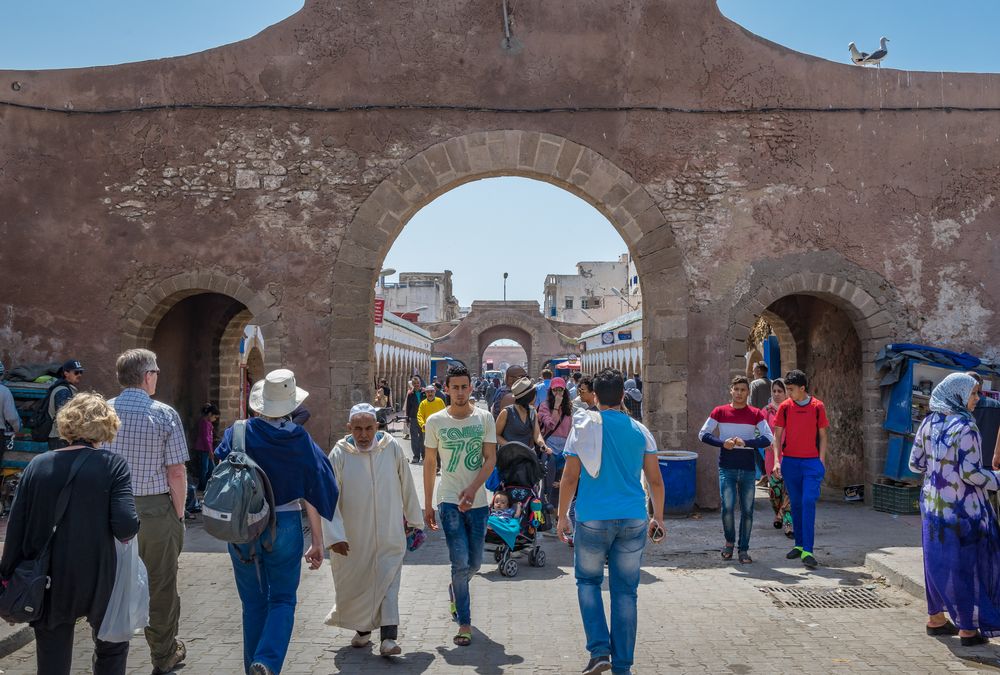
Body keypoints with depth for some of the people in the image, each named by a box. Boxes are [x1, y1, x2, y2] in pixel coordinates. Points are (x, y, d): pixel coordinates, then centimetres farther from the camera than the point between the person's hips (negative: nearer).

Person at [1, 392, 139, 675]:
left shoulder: (37, 465, -1)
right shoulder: (113, 465, -11)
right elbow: (126, 526, -20)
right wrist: (126, 532, 3)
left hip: (47, 582, 3)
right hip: (98, 579, -3)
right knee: (111, 650, 21)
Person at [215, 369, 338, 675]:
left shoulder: (239, 432, -7)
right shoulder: (299, 439, -7)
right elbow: (312, 493, -6)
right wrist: (317, 540, 1)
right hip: (284, 526, -1)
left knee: (253, 602, 17)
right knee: (282, 600, 12)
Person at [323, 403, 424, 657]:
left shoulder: (392, 448, -5)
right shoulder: (339, 454, -10)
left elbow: (406, 486, 6)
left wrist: (414, 519, 14)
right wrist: (334, 536, -15)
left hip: (389, 534, 0)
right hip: (353, 536, 0)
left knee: (388, 582, -3)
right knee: (355, 583, 13)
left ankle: (388, 638, 1)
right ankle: (362, 629, 35)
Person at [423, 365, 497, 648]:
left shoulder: (484, 418, 0)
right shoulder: (435, 421, 0)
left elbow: (491, 459, -5)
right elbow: (429, 463, 6)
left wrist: (473, 488, -21)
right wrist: (428, 504, 6)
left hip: (477, 501, 2)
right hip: (449, 500, -2)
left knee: (474, 563, 13)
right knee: (460, 563, -7)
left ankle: (455, 591, 45)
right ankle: (464, 623, 4)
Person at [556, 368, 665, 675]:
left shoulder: (584, 426, -4)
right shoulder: (640, 431, 4)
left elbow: (570, 477, -4)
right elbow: (656, 480, 5)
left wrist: (562, 515, 5)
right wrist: (658, 518, 17)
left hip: (593, 519, -2)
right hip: (633, 521, 2)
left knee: (588, 580, 17)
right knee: (625, 591, 10)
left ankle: (599, 649, 5)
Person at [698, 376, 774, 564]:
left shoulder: (756, 414, 2)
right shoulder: (720, 412, 4)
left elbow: (768, 438, -7)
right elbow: (703, 434, 1)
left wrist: (745, 442, -20)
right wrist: (722, 443, -13)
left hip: (748, 469, 1)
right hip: (727, 468, -1)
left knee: (747, 511, 3)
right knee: (728, 507, -10)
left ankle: (743, 549, 18)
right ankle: (729, 541, 16)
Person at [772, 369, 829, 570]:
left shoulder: (817, 406, 0)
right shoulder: (785, 406, 2)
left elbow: (822, 435, 5)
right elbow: (777, 435, 4)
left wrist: (821, 461, -1)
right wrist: (777, 460, -6)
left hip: (812, 462, -2)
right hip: (790, 461, 2)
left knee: (808, 503, -10)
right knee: (795, 504, 9)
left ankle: (808, 552, -10)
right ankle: (799, 545, 21)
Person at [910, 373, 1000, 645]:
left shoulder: (928, 423, 3)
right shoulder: (965, 427, -17)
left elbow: (915, 464, 7)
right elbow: (971, 473, -20)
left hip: (933, 505, 7)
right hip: (963, 508, -7)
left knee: (938, 560, 16)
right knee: (967, 563, 5)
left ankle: (935, 618, 26)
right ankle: (968, 628, 14)